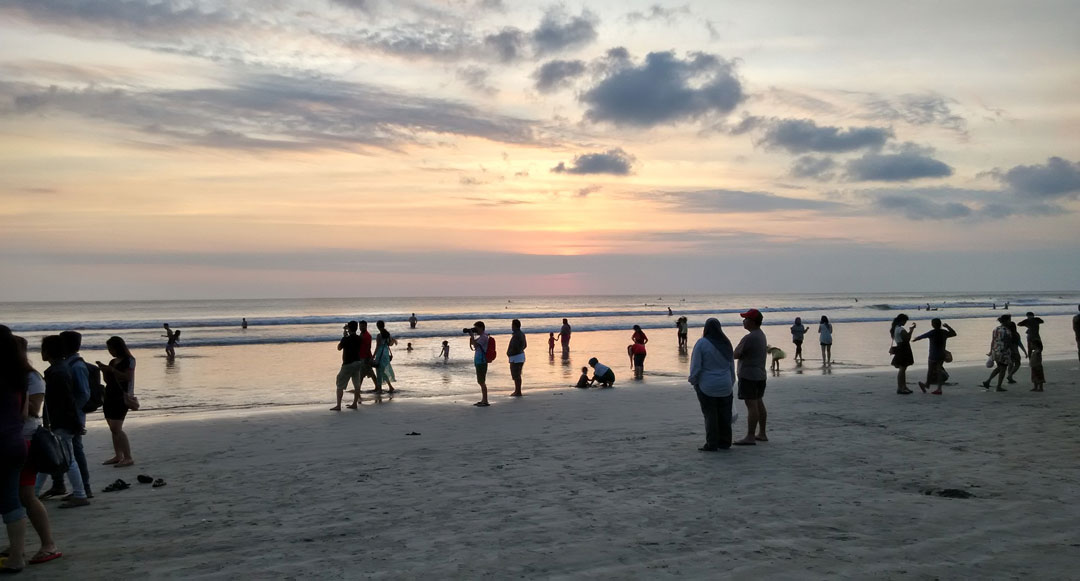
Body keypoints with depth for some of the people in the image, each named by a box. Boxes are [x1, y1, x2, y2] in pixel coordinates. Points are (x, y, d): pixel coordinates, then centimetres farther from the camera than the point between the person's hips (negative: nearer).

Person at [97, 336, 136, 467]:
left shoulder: (129, 360, -5)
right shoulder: (113, 362, 16)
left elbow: (128, 377, -16)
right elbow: (107, 380, 20)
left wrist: (111, 369, -19)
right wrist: (104, 370, 3)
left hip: (121, 397, -8)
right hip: (109, 396, 8)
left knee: (117, 428, -14)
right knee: (113, 429, 7)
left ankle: (128, 457, -13)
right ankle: (118, 456, 11)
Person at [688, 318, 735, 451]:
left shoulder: (701, 343, -13)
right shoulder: (726, 343, 5)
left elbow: (696, 366, -13)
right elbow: (732, 366, 12)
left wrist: (693, 381, 2)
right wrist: (731, 382, 21)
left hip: (707, 387, -5)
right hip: (725, 386, 5)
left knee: (710, 415, 1)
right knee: (724, 415, 11)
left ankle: (711, 444, 3)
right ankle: (725, 443, 17)